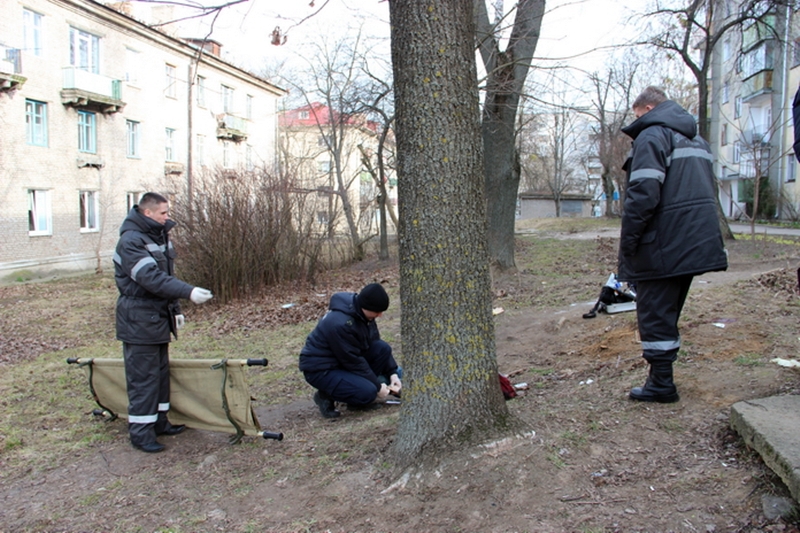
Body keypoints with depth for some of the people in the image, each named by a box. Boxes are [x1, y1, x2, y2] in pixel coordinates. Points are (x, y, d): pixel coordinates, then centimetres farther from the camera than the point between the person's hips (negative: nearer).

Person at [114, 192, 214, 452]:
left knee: (161, 372, 15)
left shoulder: (159, 236, 11)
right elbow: (152, 278, -30)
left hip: (158, 317, 9)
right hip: (138, 320, -9)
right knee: (143, 377, -4)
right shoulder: (131, 241, -18)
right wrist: (188, 292, -36)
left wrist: (175, 310, 17)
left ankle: (159, 421, 27)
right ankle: (141, 432, 5)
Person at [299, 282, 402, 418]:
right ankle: (326, 396, -2)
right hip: (321, 369, -8)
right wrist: (377, 386, -16)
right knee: (367, 392, -27)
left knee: (383, 348, -11)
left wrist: (392, 372, -4)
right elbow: (353, 361, -25)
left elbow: (375, 343, 5)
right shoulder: (340, 323, -31)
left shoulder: (363, 312, -4)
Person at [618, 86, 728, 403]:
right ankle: (662, 376, 23)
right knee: (669, 312, 17)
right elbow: (706, 193, 22)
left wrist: (627, 243, -16)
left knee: (655, 314, -1)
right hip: (695, 243, 9)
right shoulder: (697, 140, 20)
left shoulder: (652, 136, -9)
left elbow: (643, 195, -20)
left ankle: (661, 384, 4)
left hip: (663, 246, -9)